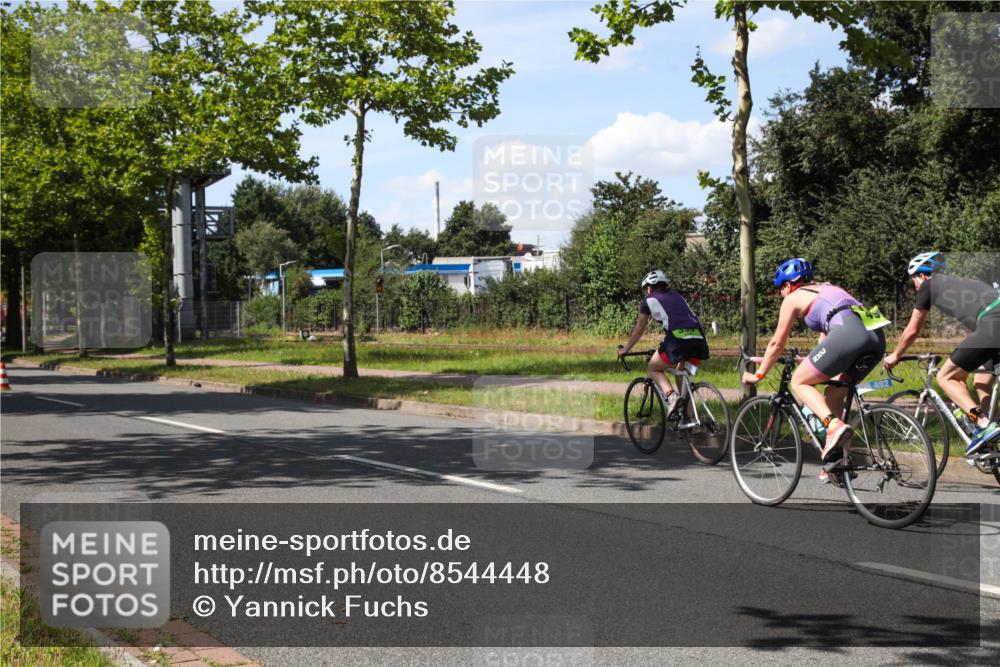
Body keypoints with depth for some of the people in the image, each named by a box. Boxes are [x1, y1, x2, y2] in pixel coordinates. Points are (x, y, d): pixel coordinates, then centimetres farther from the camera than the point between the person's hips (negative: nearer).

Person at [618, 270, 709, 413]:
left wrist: (624, 349, 37)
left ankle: (670, 396, -11)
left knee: (654, 369, 15)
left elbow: (639, 330, 24)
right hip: (699, 338, 5)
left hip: (679, 338, -5)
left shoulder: (649, 300, 17)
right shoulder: (676, 296, 32)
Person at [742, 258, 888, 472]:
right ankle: (834, 459, 16)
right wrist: (812, 361, 61)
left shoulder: (793, 298, 16)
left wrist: (758, 374, 31)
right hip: (877, 336, 8)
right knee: (834, 394, 22)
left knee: (798, 382, 8)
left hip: (848, 333, -8)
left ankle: (834, 424, -16)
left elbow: (777, 344, 19)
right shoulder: (827, 289, 37)